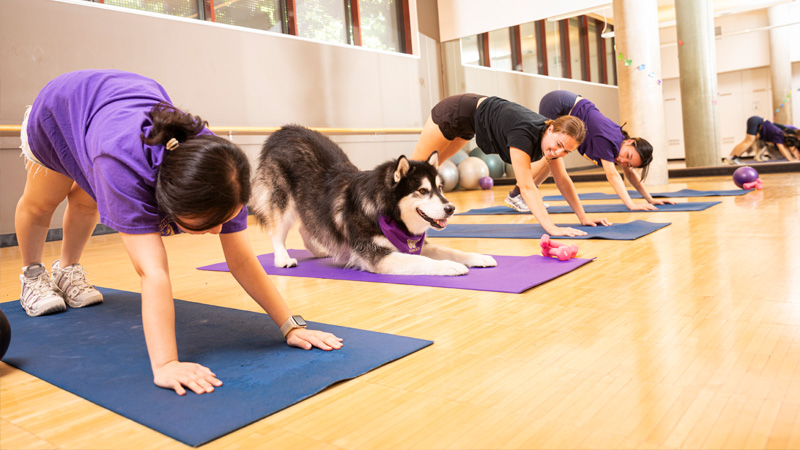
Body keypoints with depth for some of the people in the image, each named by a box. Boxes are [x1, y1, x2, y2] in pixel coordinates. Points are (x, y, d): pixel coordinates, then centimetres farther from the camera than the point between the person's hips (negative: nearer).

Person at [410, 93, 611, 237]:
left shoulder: (553, 135, -17)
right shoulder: (524, 134, -40)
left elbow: (563, 181, -9)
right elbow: (527, 186, -44)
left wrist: (583, 217, -12)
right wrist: (551, 228, -49)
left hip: (472, 118, 7)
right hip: (456, 112, -7)